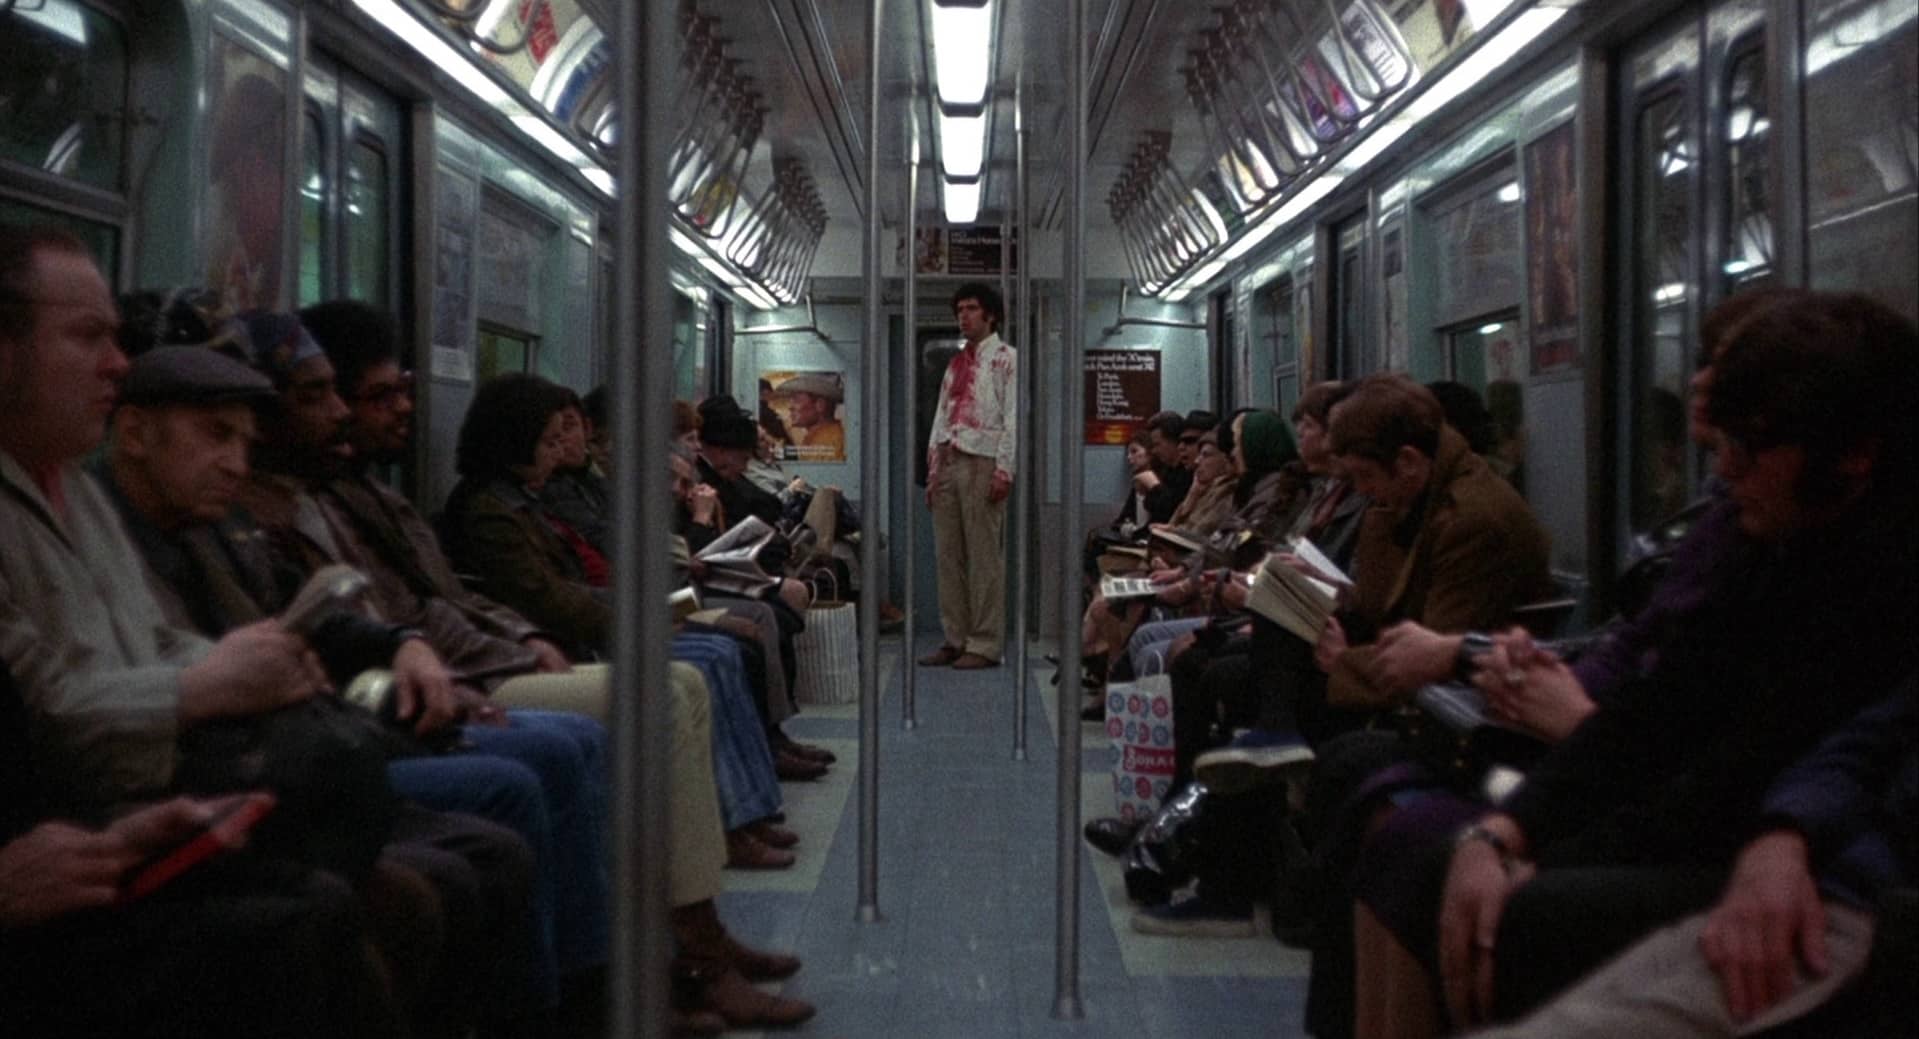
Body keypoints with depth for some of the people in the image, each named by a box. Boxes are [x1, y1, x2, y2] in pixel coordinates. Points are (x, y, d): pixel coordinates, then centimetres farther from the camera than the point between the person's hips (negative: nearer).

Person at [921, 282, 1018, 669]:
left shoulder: (1005, 359, 3)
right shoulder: (956, 363, 23)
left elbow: (1013, 417, -6)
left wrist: (1004, 469, -15)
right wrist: (933, 470, 12)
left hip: (982, 462, -7)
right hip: (947, 462, 7)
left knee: (984, 556, -7)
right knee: (948, 555, 5)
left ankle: (984, 644, -5)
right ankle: (954, 639, 10)